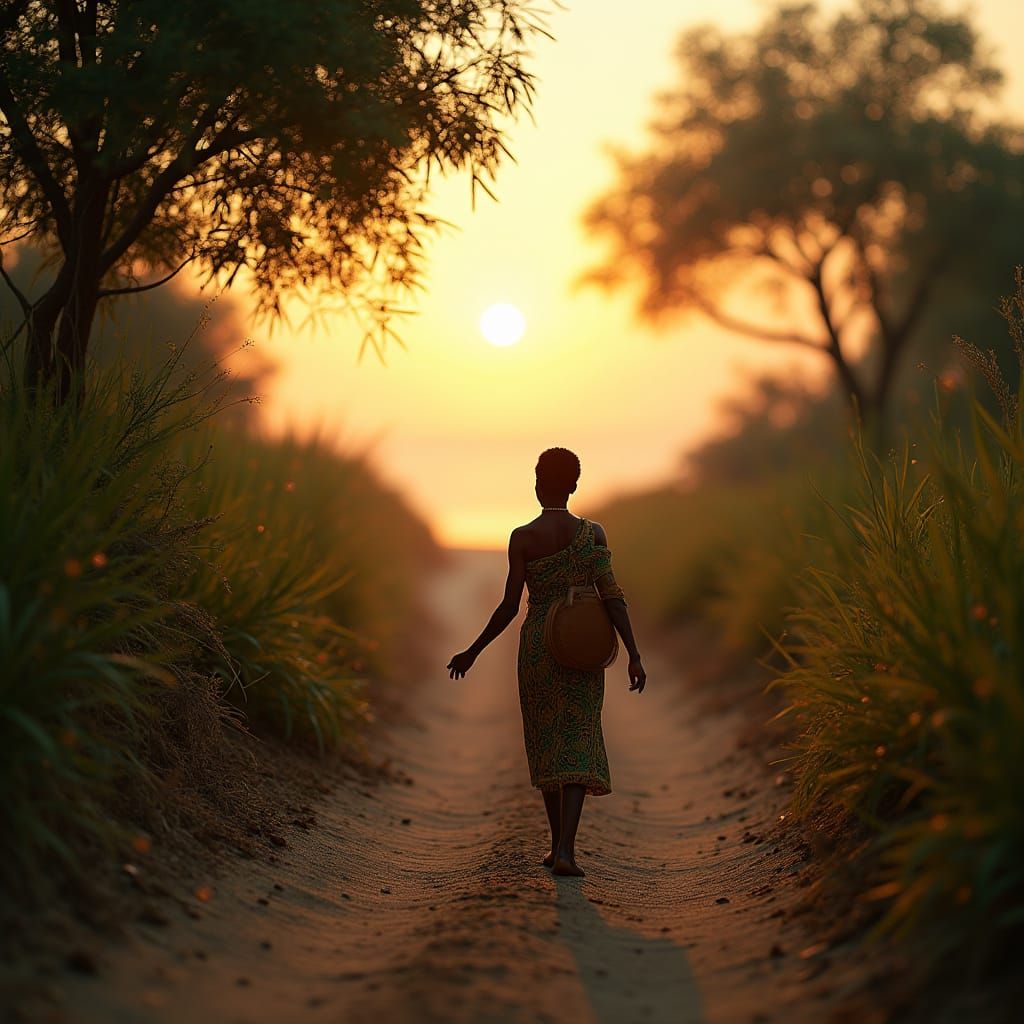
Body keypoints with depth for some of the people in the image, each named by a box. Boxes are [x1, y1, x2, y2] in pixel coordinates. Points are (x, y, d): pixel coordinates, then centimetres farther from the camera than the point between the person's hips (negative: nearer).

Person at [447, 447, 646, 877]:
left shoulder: (522, 537, -5)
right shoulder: (593, 532, -2)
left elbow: (509, 606, -7)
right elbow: (611, 595, -11)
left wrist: (472, 652, 4)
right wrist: (634, 655, -10)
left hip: (537, 647, 0)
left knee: (547, 744, 15)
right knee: (576, 747, -2)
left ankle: (558, 844, 23)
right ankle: (565, 851, -18)